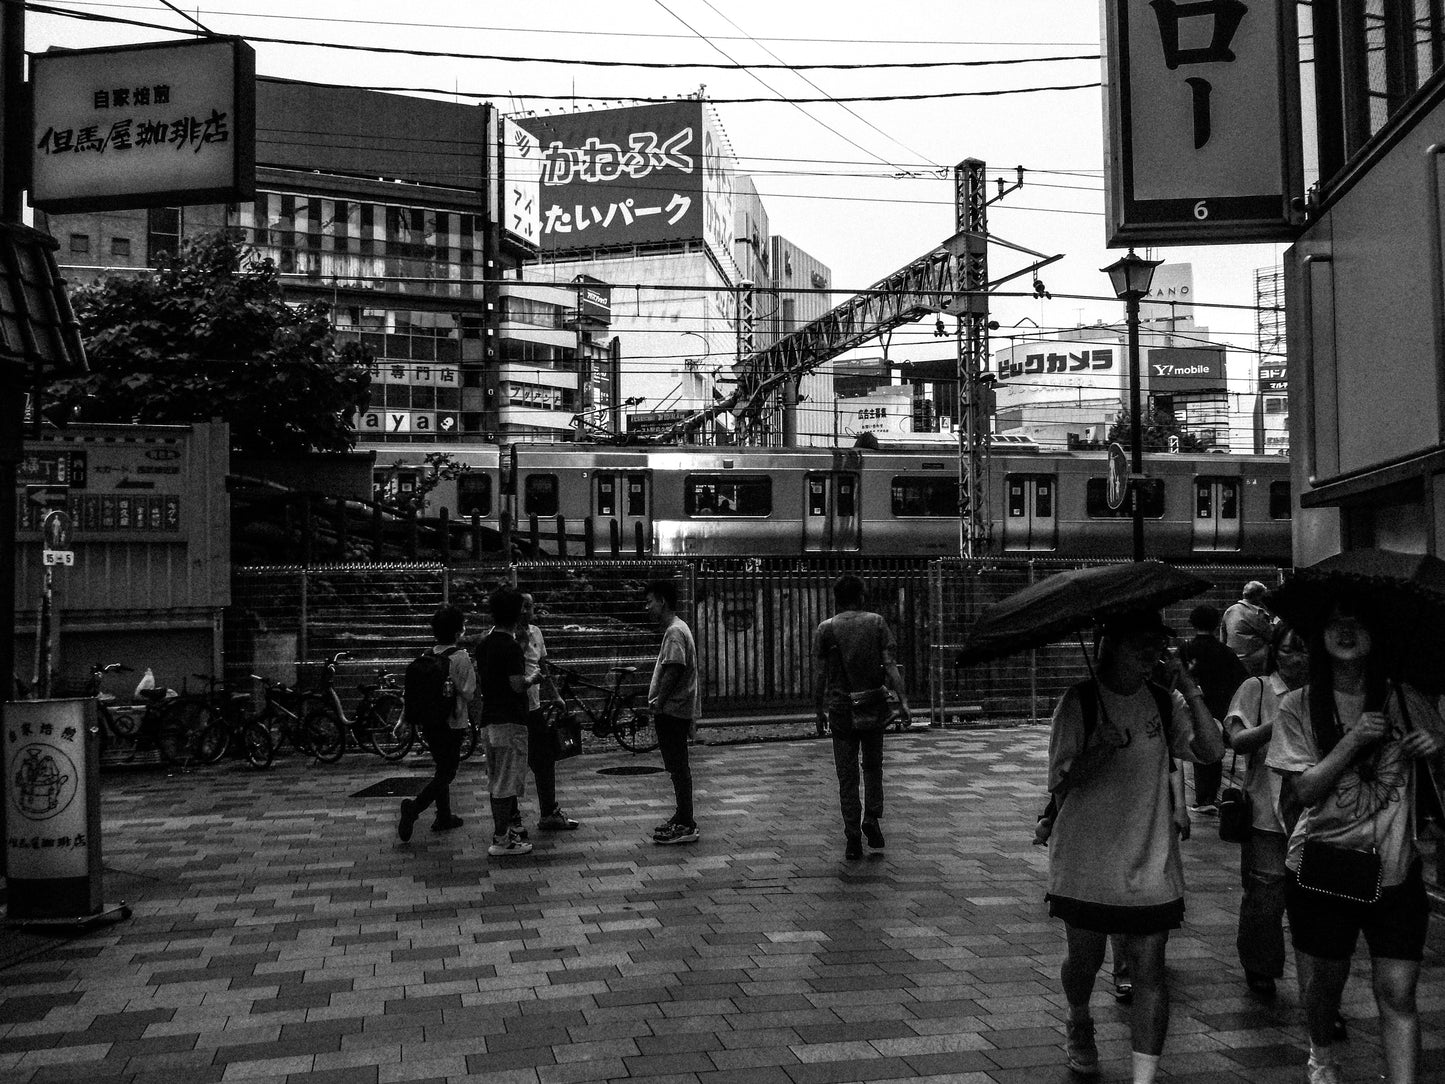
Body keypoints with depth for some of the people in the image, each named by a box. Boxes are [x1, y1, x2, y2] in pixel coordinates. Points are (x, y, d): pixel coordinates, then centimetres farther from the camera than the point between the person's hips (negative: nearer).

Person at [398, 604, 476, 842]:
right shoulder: (460, 657, -16)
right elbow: (469, 692, -15)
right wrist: (475, 672, 1)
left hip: (428, 721, 7)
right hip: (452, 723, -7)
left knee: (441, 767, 21)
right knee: (446, 773, -1)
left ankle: (444, 816, 30)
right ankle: (414, 807, -19)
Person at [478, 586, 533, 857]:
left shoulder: (484, 644, 9)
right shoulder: (511, 646, -16)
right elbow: (517, 685, -21)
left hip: (489, 717, 9)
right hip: (509, 720, -8)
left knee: (496, 781, 15)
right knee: (507, 782, -4)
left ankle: (502, 830, 24)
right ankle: (501, 840, -1)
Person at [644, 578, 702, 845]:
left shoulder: (674, 632, -15)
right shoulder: (675, 628, 17)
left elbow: (673, 670, -23)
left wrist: (658, 703, -17)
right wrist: (658, 703, 13)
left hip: (672, 710, -10)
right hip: (674, 710, 10)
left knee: (678, 767, -6)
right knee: (678, 766, 16)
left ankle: (686, 826, -3)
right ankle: (682, 816, 24)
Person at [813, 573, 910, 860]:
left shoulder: (825, 629, 2)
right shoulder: (877, 623, 3)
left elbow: (821, 676, 1)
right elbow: (890, 665, -7)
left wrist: (820, 712, 8)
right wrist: (902, 699, -11)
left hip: (840, 709, 0)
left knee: (847, 777, 4)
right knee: (873, 766, 18)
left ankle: (853, 840, 1)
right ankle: (871, 818, 1)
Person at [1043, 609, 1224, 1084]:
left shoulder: (1166, 702, 4)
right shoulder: (1079, 702, -6)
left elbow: (1211, 750, -9)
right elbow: (1059, 781, -9)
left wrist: (1190, 692, -18)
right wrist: (1100, 751, -26)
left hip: (1150, 863, 2)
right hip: (1086, 862, -1)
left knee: (1148, 968, -4)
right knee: (1084, 958, 15)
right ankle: (1079, 1026, 46)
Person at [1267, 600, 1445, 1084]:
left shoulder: (1405, 701, 0)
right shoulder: (1298, 707, -6)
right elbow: (1301, 792, -11)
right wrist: (1354, 740, -21)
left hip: (1395, 867, 1)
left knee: (1398, 992, -6)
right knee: (1324, 982, 15)